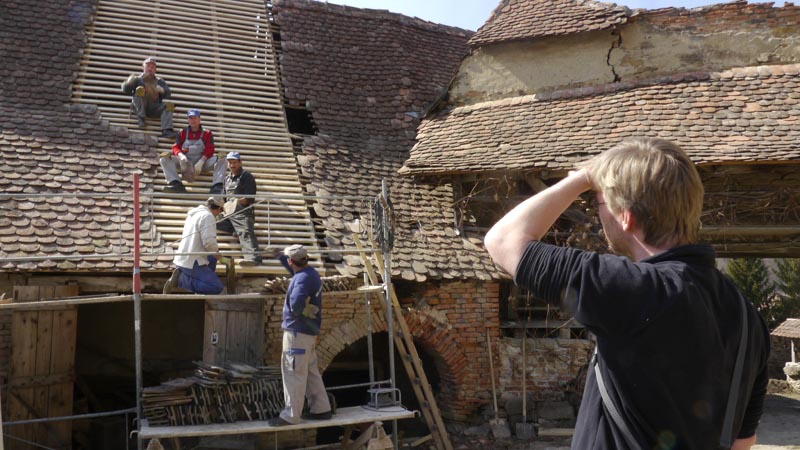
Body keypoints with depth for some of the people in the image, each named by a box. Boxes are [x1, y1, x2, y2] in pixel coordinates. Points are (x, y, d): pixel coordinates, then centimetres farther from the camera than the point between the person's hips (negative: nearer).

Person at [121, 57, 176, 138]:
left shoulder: (159, 81, 21)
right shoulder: (138, 79, 15)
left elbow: (168, 94, 10)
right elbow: (125, 90, 4)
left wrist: (162, 90, -14)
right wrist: (129, 82, -19)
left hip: (154, 109, 2)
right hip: (140, 107, -2)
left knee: (168, 106, -23)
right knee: (140, 89, -25)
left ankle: (166, 131, -39)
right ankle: (141, 116, -27)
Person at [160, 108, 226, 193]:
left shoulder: (207, 133, 8)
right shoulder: (183, 133, 13)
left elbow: (209, 150, -4)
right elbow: (175, 147, 4)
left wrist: (201, 162, -21)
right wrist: (181, 156, -21)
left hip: (202, 162, -1)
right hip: (185, 162, 1)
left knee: (221, 159, -27)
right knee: (165, 158, -21)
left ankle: (217, 186, -42)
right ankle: (176, 183, -39)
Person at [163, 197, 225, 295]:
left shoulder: (193, 214, 14)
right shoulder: (207, 216, -13)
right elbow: (209, 242, -22)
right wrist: (217, 252, -2)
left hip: (182, 259, 9)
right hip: (191, 263, -9)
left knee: (212, 258, 29)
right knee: (218, 288, -12)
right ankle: (181, 279, -12)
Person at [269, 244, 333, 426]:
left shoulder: (303, 278, -21)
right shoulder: (310, 272, 8)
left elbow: (296, 304, -36)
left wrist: (296, 311, -15)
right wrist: (279, 255, 41)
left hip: (298, 332, -10)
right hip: (309, 331, 10)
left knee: (294, 374, -2)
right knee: (311, 372, 17)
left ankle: (291, 415, 4)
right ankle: (321, 409, 24)